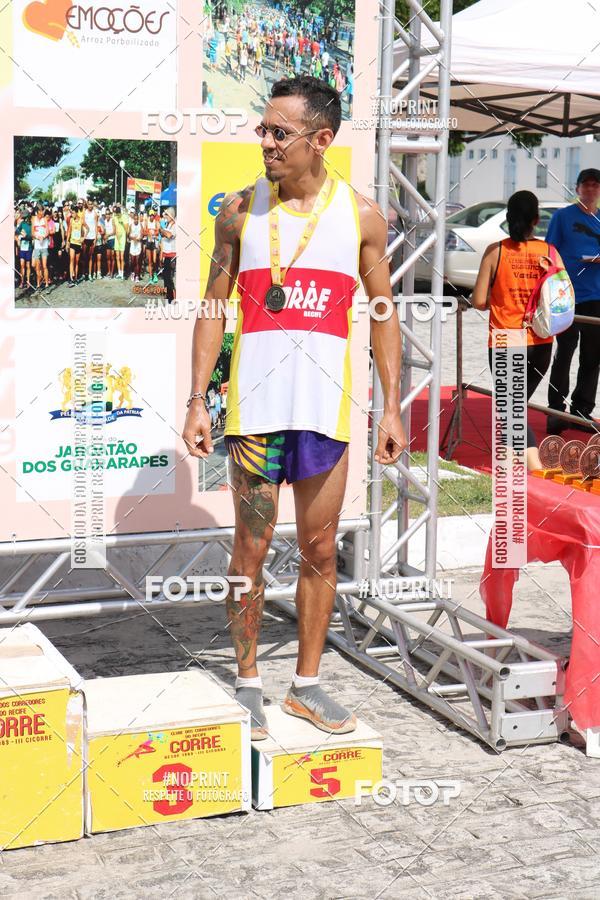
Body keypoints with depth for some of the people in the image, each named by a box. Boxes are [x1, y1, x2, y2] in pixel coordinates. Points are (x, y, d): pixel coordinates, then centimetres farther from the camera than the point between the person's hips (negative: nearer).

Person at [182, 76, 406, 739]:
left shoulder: (361, 215, 4)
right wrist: (197, 400, 1)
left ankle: (306, 684, 21)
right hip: (254, 404, -1)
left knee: (320, 552, 8)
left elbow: (382, 313, 9)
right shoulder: (240, 209, 4)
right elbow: (214, 306, 7)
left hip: (326, 406, 1)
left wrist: (392, 407, 5)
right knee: (251, 551, 5)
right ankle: (248, 683, 19)